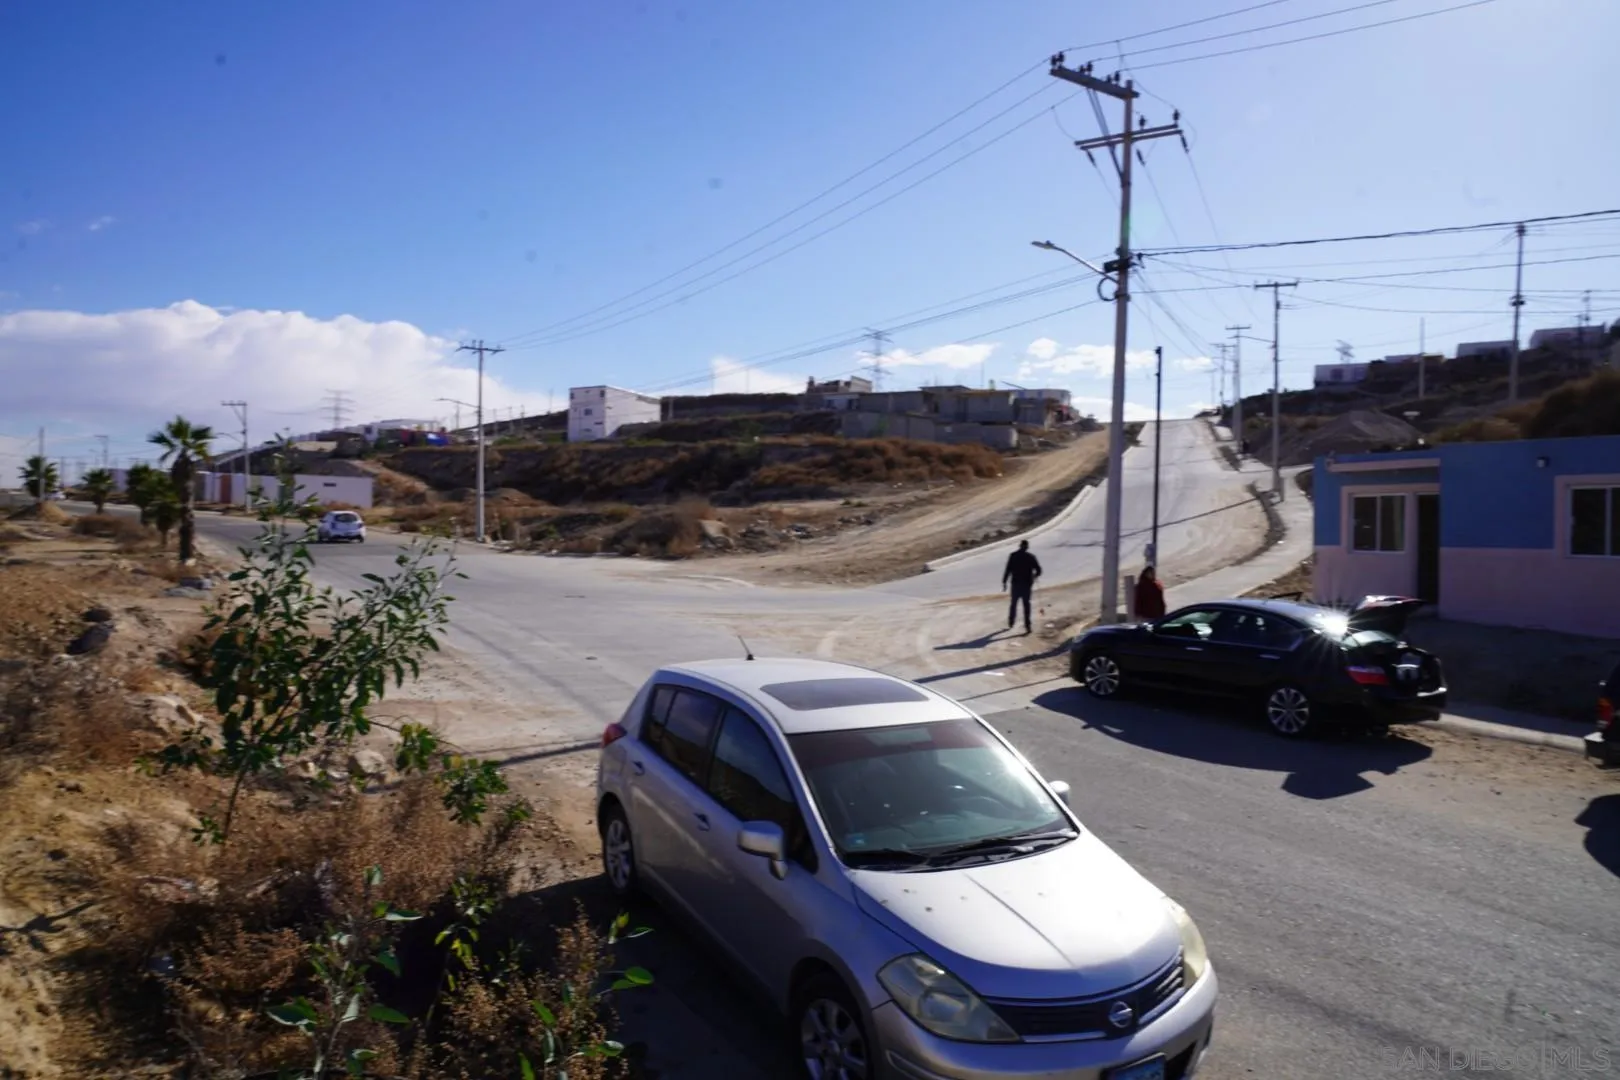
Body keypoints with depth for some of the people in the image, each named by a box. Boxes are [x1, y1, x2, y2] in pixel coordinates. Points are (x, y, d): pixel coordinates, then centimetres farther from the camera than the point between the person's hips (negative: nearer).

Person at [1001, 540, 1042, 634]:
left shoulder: (1013, 556, -6)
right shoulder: (1030, 557, -6)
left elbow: (1008, 570, -10)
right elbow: (1038, 570, -3)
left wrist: (1004, 581, -3)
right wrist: (1035, 575, 19)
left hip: (1015, 583, 1)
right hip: (1027, 584, -1)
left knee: (1013, 603, 18)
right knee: (1026, 604, 6)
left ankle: (1010, 623, 28)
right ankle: (1028, 626, 3)